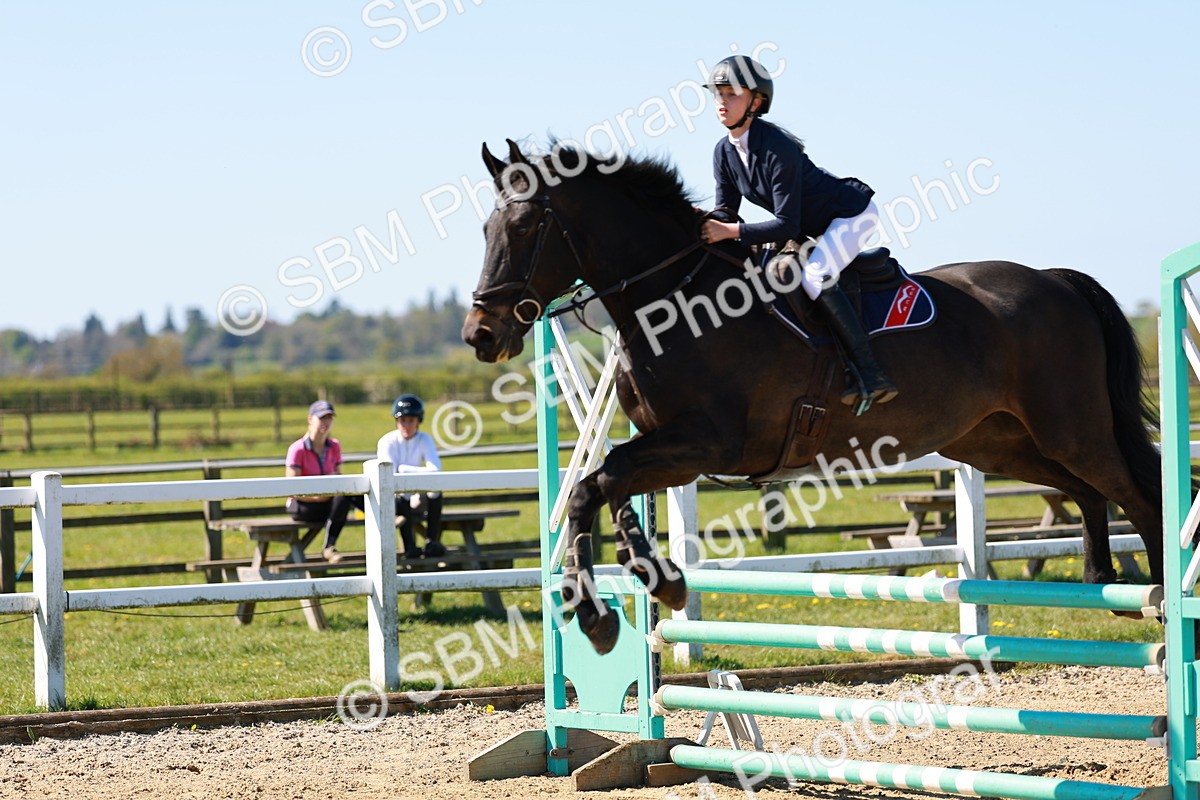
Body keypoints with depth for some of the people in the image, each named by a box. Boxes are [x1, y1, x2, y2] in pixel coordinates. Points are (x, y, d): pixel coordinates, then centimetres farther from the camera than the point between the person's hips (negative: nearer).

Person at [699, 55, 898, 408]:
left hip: (852, 213, -10)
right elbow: (726, 213, -2)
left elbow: (787, 225, -32)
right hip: (812, 227, 10)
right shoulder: (724, 152, -6)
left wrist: (732, 231, -38)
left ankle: (871, 374, -27)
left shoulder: (777, 149, -31)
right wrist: (709, 224, -24)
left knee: (814, 277, -29)